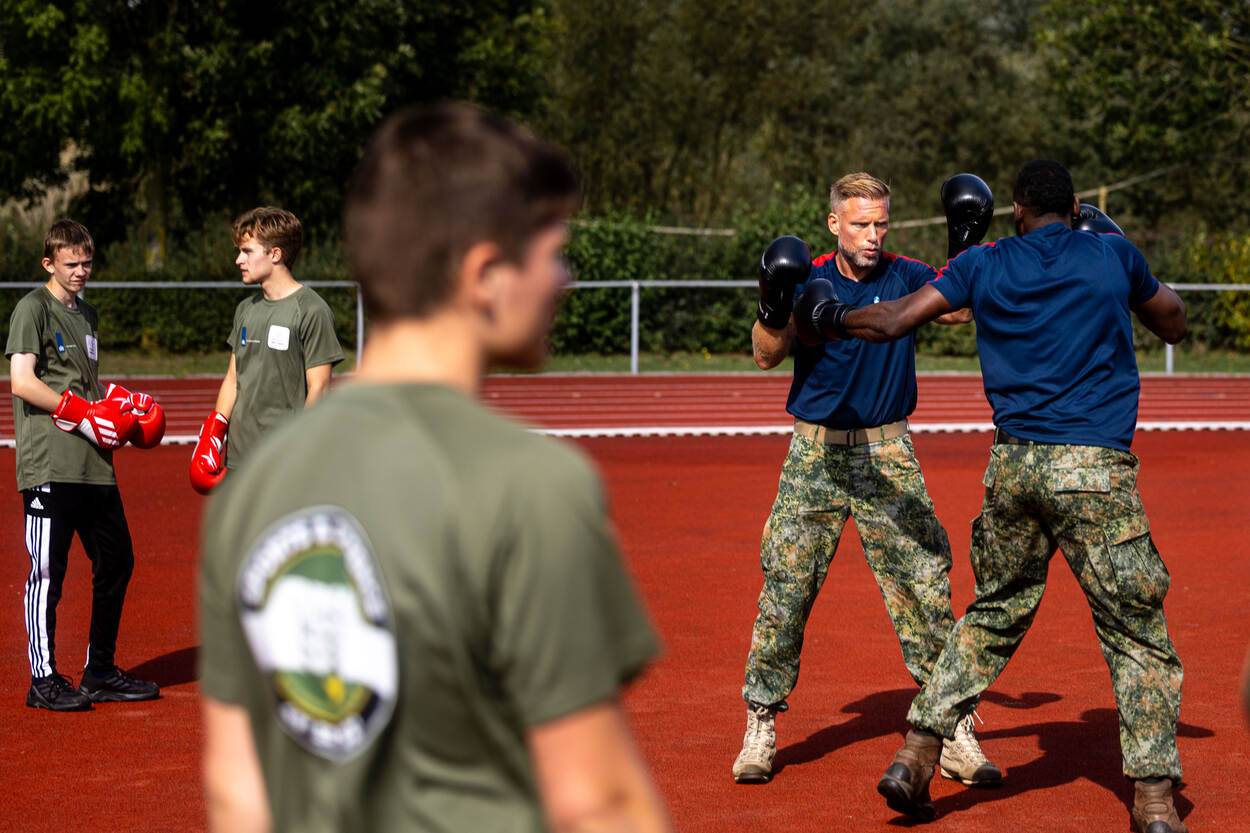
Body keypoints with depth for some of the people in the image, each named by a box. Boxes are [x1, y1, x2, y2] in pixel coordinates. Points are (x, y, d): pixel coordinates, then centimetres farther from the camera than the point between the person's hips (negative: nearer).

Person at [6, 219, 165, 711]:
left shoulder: (87, 314, 20)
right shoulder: (33, 309, -5)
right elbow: (22, 381, -15)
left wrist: (121, 406, 9)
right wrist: (84, 411, -15)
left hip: (94, 463, 8)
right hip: (49, 464, -8)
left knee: (116, 562, 10)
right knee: (47, 570, -5)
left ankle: (100, 672, 21)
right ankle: (44, 679, 3)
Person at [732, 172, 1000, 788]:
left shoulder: (905, 277, 2)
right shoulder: (810, 280, -2)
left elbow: (960, 308, -11)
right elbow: (767, 355, -12)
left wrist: (967, 248, -21)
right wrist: (774, 305, -30)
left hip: (889, 453, 1)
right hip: (816, 452, 0)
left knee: (924, 582, -6)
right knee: (786, 582, -4)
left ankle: (954, 733, 0)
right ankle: (761, 727, 8)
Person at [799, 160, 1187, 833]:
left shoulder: (983, 265, 9)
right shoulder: (1113, 255, 6)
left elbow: (892, 322, 5)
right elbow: (1174, 325, 22)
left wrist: (828, 318, 22)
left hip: (1011, 466, 3)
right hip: (1095, 471, -3)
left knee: (992, 616, 19)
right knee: (1136, 632, 4)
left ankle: (914, 758, 15)